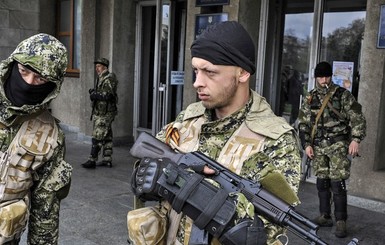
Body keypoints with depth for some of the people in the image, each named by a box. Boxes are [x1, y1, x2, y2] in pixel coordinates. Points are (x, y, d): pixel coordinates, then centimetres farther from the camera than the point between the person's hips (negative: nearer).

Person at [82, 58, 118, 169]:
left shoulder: (109, 79, -13)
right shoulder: (101, 78, 17)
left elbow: (108, 95, -22)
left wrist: (95, 95, -12)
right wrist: (94, 93, 5)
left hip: (105, 114, -10)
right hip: (99, 112, 10)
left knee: (97, 137, -8)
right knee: (107, 137, 11)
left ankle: (92, 160, -6)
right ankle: (107, 160, 16)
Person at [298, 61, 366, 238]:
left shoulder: (343, 95, 0)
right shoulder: (310, 98, 9)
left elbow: (357, 118, -2)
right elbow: (303, 124, 11)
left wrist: (355, 139, -13)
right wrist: (307, 145, 3)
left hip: (338, 144, -4)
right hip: (318, 146, 4)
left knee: (337, 183, -7)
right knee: (322, 182, 9)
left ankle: (341, 221, 1)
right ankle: (325, 216, 21)